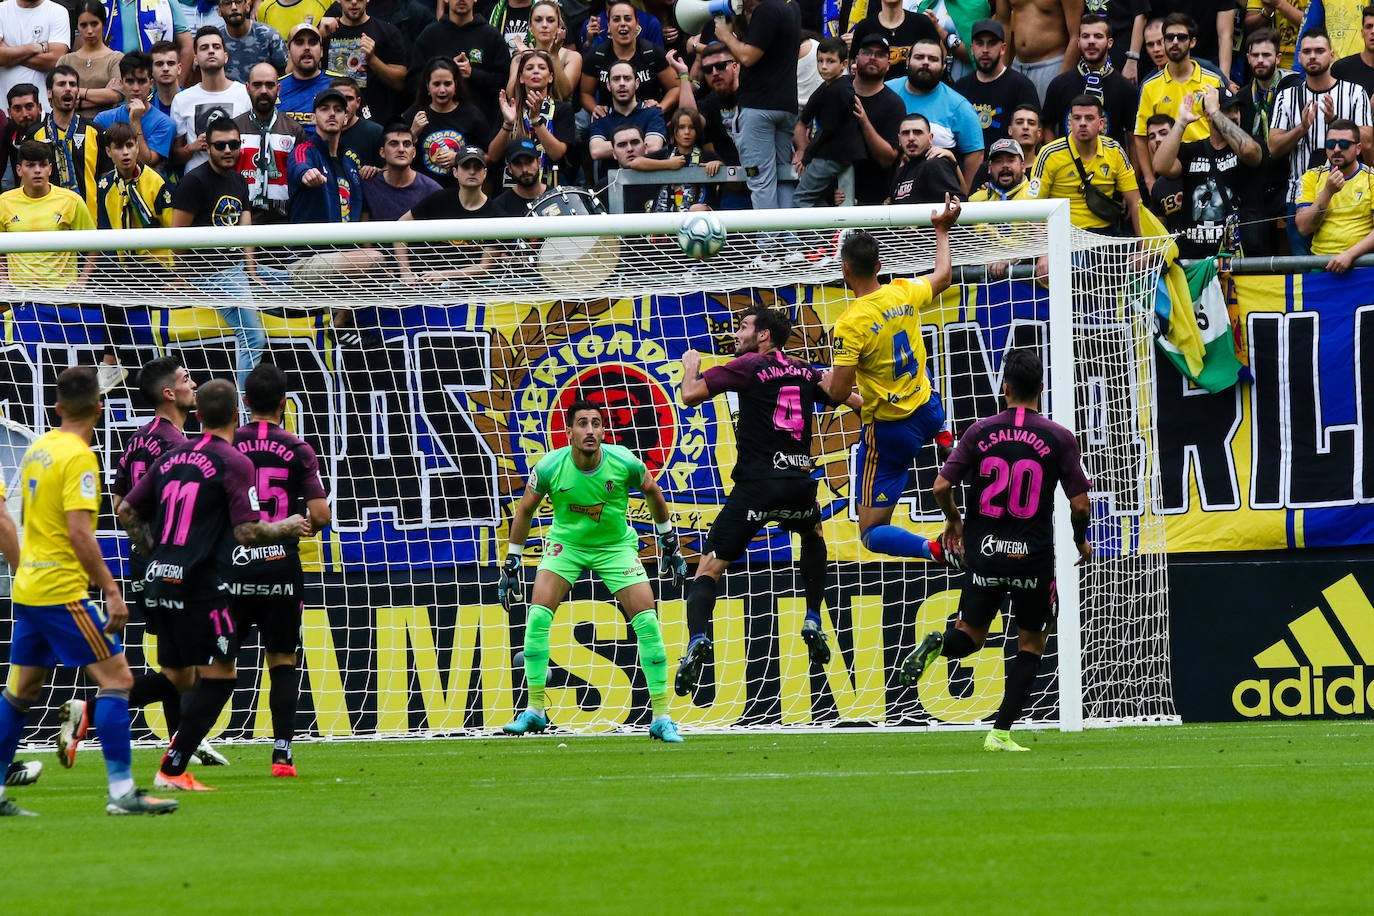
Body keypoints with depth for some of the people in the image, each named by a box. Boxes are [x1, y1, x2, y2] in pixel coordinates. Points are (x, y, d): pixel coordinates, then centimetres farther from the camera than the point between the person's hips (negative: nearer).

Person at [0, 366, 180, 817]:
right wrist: (111, 591, -20)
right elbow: (80, 532, -21)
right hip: (62, 590, -9)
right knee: (115, 677, -7)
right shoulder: (78, 457, -15)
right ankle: (122, 792, -12)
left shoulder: (38, 449, 11)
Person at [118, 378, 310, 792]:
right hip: (202, 585, -7)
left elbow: (127, 511, 15)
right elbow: (248, 532, -15)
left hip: (159, 579, 7)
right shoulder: (234, 463, -8)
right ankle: (172, 770, -4)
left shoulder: (172, 459, 12)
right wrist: (287, 527, 2)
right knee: (219, 677, 0)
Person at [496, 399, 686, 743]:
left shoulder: (623, 462, -21)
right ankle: (534, 710, -6)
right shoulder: (550, 467, -21)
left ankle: (661, 718, -1)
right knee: (538, 614, -18)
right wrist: (511, 563, 0)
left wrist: (669, 542, 7)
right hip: (566, 543, 0)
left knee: (647, 621, -11)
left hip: (616, 546, 0)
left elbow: (653, 492, 1)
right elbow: (525, 509, -3)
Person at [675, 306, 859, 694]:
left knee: (710, 565, -2)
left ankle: (698, 639, -26)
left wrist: (691, 366, 15)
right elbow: (856, 401, 21)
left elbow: (690, 395, -6)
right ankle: (813, 622, 27)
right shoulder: (804, 372, 14)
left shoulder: (748, 366, -1)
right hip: (800, 482, 4)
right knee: (813, 537, 37)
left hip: (757, 484, -4)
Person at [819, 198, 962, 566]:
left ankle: (934, 550, -27)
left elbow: (838, 393, -24)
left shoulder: (850, 325, -26)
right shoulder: (904, 294, -8)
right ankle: (943, 438, 39)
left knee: (872, 533, -2)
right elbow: (943, 275, 15)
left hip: (889, 432, -6)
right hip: (927, 408, 6)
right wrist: (942, 230, 29)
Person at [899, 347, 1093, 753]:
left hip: (984, 552, 2)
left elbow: (941, 486, -3)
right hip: (1033, 558, -2)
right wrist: (1081, 542, 14)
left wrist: (953, 519, 18)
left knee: (969, 637, 17)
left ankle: (936, 645, -19)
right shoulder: (1059, 438, -7)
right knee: (1031, 644, 14)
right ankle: (1001, 733, 3)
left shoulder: (980, 432, -2)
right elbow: (1080, 505, -6)